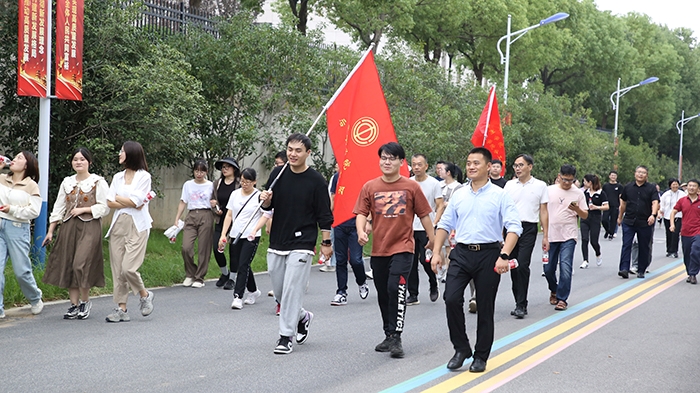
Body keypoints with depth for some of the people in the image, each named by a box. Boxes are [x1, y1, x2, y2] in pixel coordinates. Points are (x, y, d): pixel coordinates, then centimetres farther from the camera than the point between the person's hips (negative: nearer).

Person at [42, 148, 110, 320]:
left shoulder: (98, 182, 0)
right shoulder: (67, 183, 14)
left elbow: (104, 208, -4)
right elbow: (58, 208, 15)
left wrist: (83, 209, -11)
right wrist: (50, 231, 11)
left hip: (89, 228, -5)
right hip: (69, 227, 5)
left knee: (82, 264, -15)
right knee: (68, 265, 2)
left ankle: (85, 301, 4)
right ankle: (74, 304, 9)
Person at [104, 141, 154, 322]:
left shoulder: (144, 176, -2)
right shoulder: (118, 177, 14)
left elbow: (136, 201, -12)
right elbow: (109, 203, 5)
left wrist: (118, 198, 1)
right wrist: (129, 203, -8)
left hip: (137, 226, -5)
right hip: (118, 225, 5)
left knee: (128, 268, -15)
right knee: (118, 269, 1)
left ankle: (145, 294, 12)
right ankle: (122, 309, 6)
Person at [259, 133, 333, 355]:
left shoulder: (316, 180, -7)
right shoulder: (278, 174, 5)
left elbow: (324, 214, -3)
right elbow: (268, 206, 13)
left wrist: (326, 242, -5)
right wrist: (266, 200, -10)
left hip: (302, 244, -5)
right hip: (277, 242, 5)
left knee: (292, 290, -9)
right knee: (279, 290, 11)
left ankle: (286, 336, -3)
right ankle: (302, 317, 36)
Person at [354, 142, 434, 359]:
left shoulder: (411, 187, -1)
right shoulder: (370, 187, 3)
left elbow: (424, 214, 5)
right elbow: (361, 213, -1)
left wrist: (432, 238, 8)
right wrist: (361, 231, -19)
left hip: (403, 248, -3)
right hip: (378, 249, 4)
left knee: (396, 288, -19)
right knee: (383, 294, 12)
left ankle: (396, 337, -14)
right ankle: (389, 336, 27)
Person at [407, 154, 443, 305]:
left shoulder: (434, 183, -3)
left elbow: (440, 206, -3)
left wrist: (434, 224, -15)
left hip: (426, 229, -4)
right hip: (410, 228, 4)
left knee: (425, 260, -8)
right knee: (411, 262, 3)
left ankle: (434, 285, 19)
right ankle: (413, 295, 10)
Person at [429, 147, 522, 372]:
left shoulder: (500, 196, -2)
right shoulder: (458, 195, 10)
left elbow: (514, 227, -10)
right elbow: (445, 225, 16)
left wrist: (504, 256, -21)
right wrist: (436, 252, 7)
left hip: (488, 254, -3)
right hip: (461, 253, 3)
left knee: (485, 307, 4)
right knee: (451, 299, -11)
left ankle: (481, 357, 17)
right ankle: (461, 349, 7)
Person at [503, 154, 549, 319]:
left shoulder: (540, 186, 4)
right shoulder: (509, 185, 11)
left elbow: (543, 212, 5)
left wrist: (545, 236, 2)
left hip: (528, 228, -3)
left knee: (522, 265, -15)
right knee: (514, 267, 5)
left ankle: (521, 305, -10)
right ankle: (520, 304, 15)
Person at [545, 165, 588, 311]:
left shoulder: (578, 193, 3)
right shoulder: (549, 190, 5)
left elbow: (585, 216, 6)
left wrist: (577, 209, -15)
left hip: (568, 236, -2)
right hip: (551, 235, 2)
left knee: (565, 268, -13)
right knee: (548, 269, 9)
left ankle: (562, 299, -5)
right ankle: (554, 291, 35)